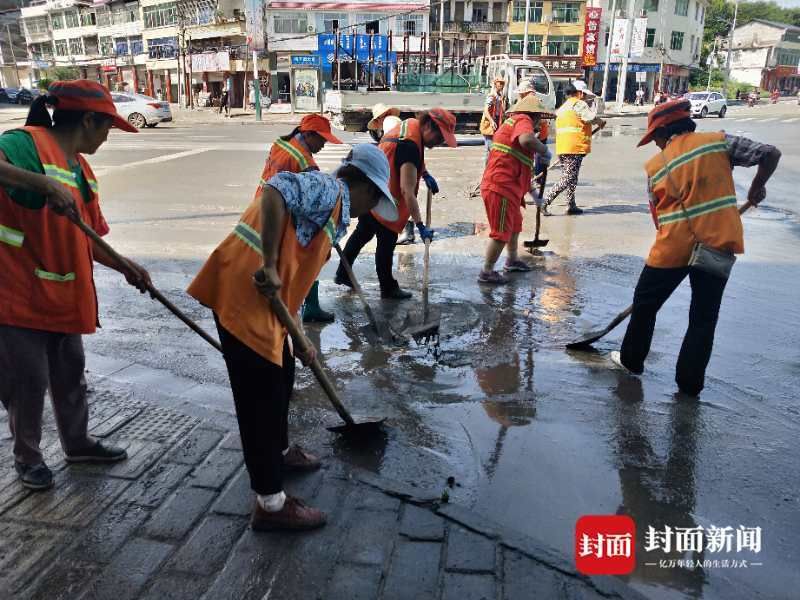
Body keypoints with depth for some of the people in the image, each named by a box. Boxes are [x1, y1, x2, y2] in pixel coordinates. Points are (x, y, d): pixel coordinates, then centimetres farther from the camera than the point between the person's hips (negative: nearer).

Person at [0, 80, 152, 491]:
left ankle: (77, 443, 38)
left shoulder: (82, 169, 10)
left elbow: (85, 238, 13)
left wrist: (124, 266, 4)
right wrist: (43, 183, -43)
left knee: (70, 374, 19)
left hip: (63, 296, 8)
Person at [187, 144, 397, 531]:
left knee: (280, 372, 25)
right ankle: (271, 505, 9)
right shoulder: (329, 188, -6)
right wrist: (269, 264, -26)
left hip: (261, 297, 10)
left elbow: (294, 277, 25)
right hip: (242, 295, -10)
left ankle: (278, 451, 47)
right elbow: (275, 191, -27)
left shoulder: (331, 210, 23)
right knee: (261, 394, -3)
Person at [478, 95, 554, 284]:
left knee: (515, 224, 26)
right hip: (501, 187, -10)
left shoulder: (512, 123, 25)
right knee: (502, 232, -4)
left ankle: (512, 260, 42)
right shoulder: (522, 120, -6)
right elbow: (527, 140, -33)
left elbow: (519, 168, 30)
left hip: (509, 187, 10)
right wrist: (545, 151, -13)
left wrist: (531, 191, 36)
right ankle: (487, 272, 4)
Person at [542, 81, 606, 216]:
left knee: (571, 178, 16)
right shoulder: (579, 104, -6)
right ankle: (545, 202, -15)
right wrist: (601, 122, 1)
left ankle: (572, 206, 19)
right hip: (574, 148, -9)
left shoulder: (564, 106, 21)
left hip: (562, 148, 9)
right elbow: (591, 118, -19)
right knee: (567, 179, -9)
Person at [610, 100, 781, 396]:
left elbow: (659, 213, 8)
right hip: (720, 243, 1)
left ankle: (631, 359, 33)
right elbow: (771, 154, -2)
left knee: (645, 302, 20)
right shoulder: (719, 141, 2)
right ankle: (690, 381, 18)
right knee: (705, 315, 12)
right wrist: (757, 188, 15)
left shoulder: (655, 165, 3)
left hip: (675, 246, -1)